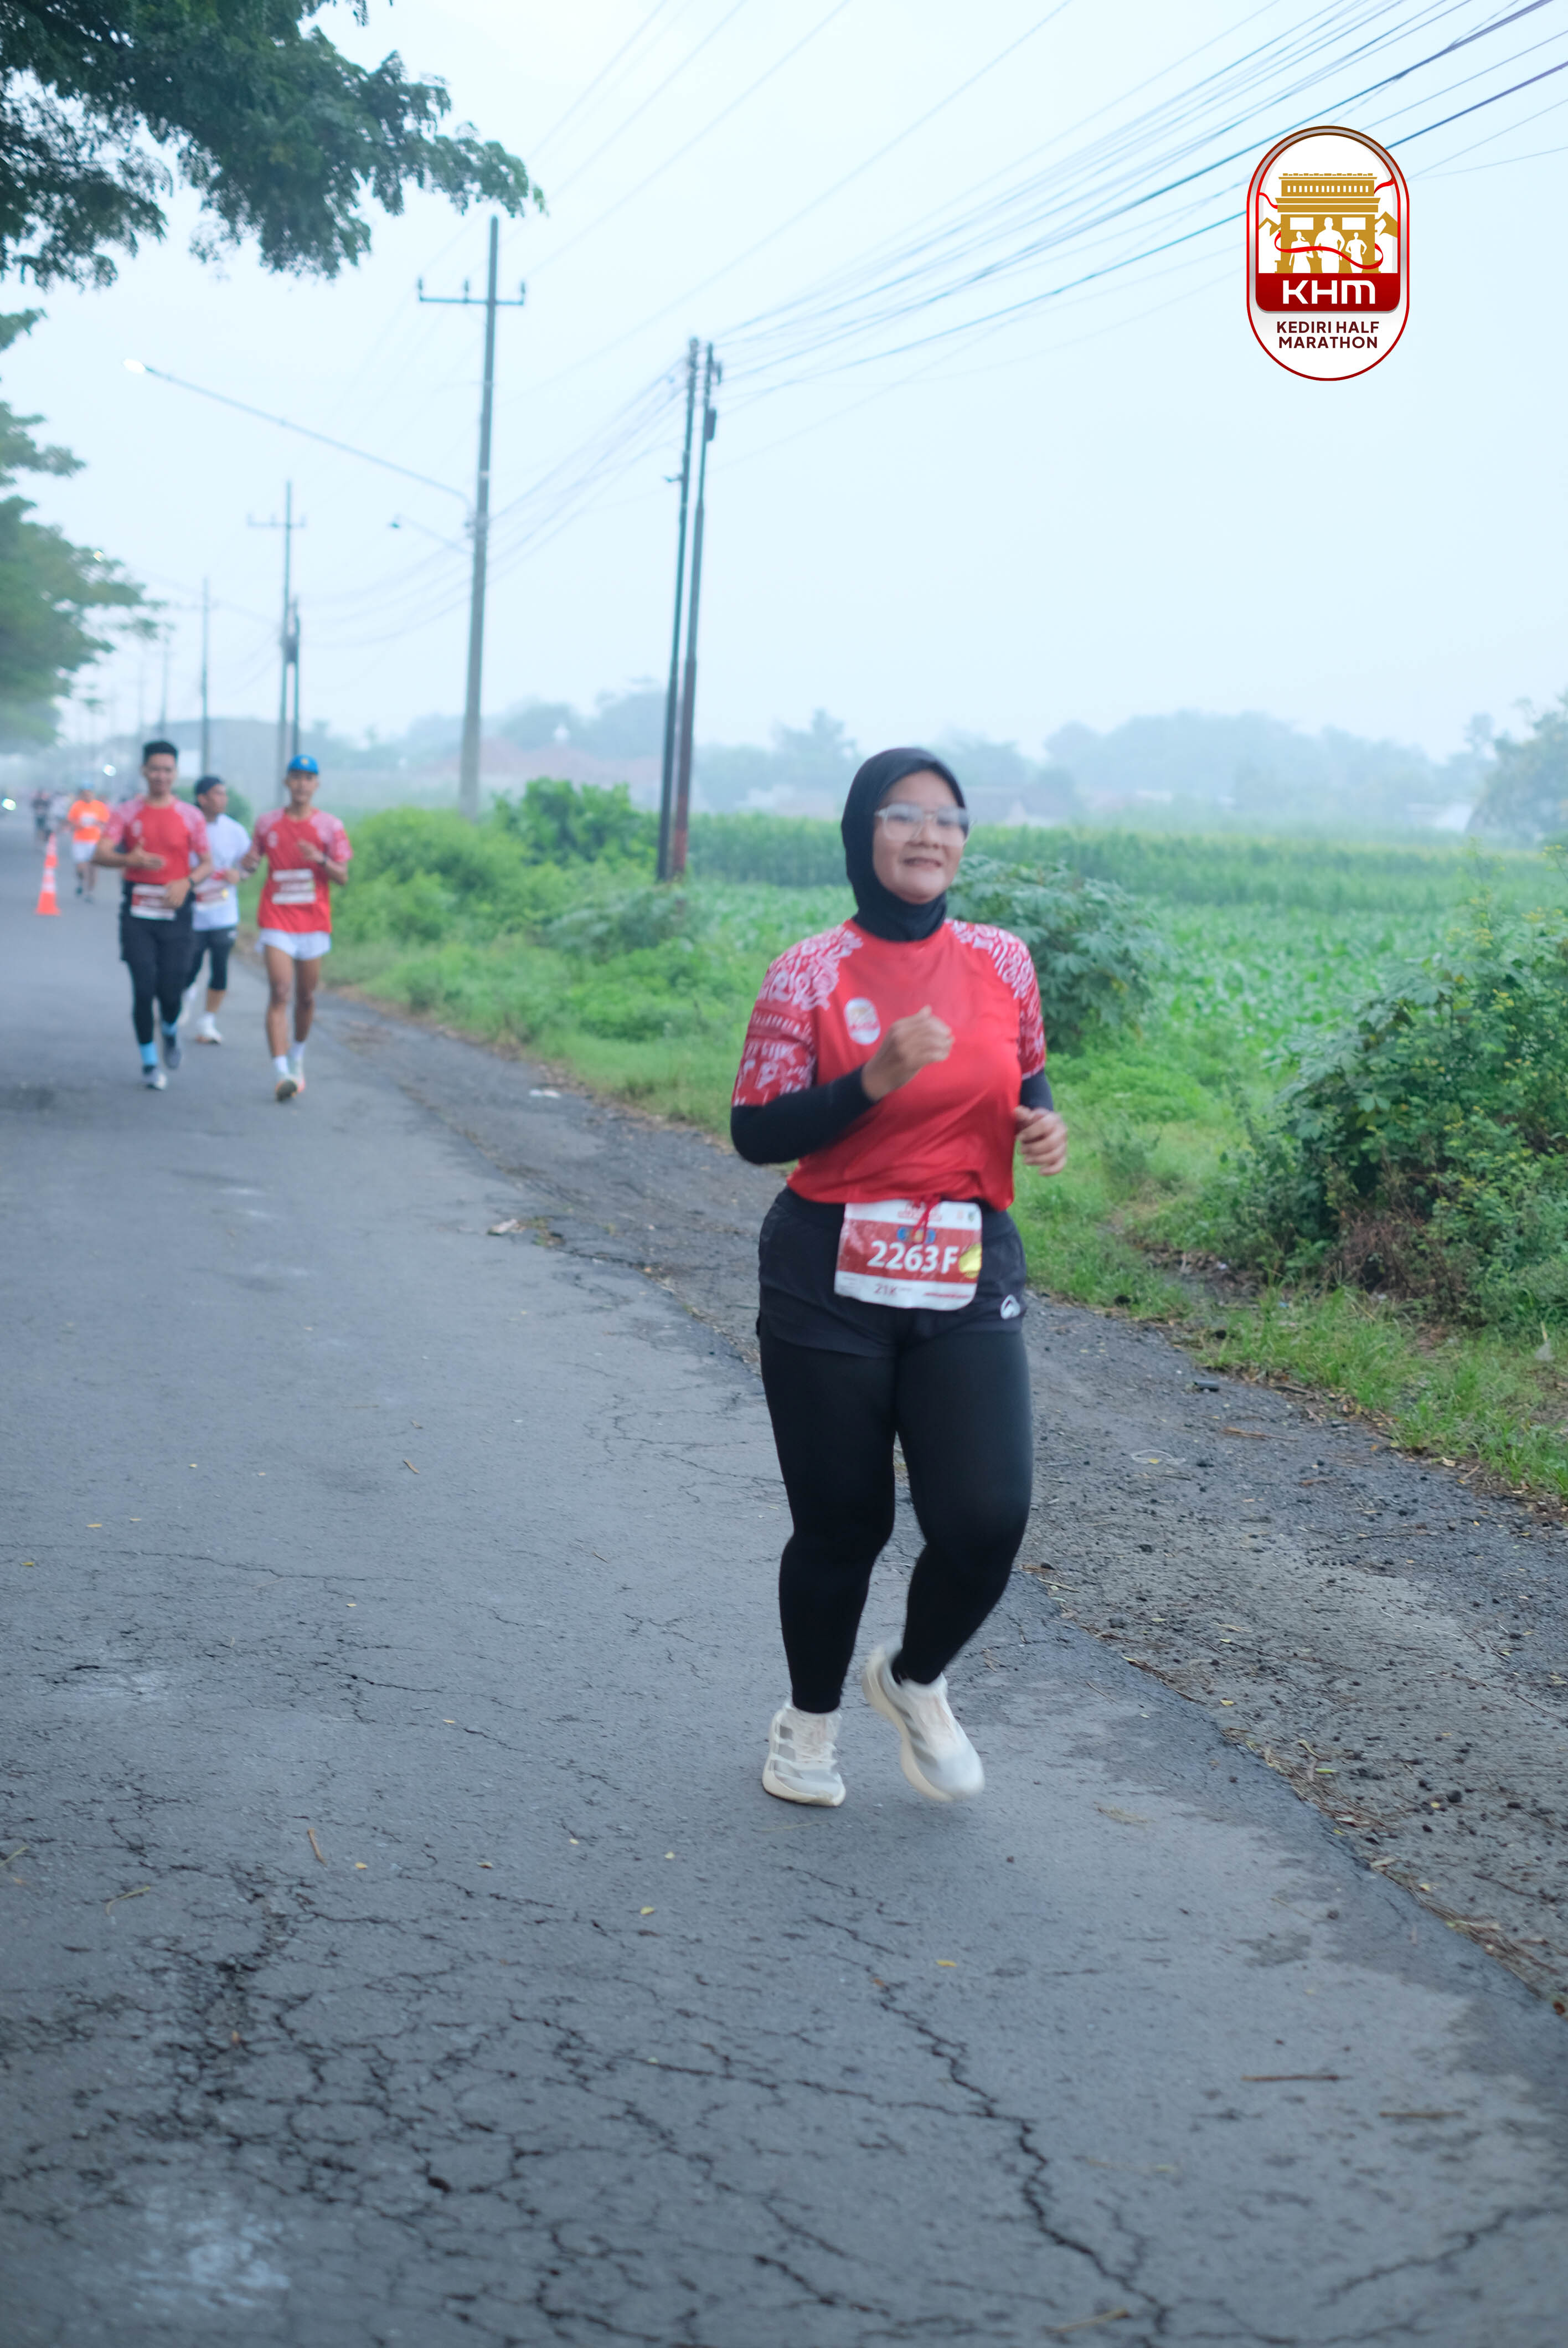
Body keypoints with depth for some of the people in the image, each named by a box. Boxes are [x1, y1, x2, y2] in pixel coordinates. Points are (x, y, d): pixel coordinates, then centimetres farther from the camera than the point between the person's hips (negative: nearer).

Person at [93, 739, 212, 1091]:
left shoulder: (190, 816, 5)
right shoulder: (127, 812, 3)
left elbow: (207, 863, 7)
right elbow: (100, 854, -8)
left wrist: (186, 882, -15)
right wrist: (130, 859, -29)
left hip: (175, 910, 0)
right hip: (137, 909, 0)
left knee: (170, 990, -3)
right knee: (143, 988, -6)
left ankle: (171, 1031, 32)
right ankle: (149, 1063, 10)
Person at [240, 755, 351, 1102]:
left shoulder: (330, 826, 2)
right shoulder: (268, 822, 5)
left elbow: (342, 877, 1)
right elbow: (252, 860, 18)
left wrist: (321, 859, -19)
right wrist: (248, 863, -6)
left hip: (313, 921, 1)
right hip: (277, 919, -1)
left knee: (306, 997, 10)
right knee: (280, 994, -14)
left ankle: (297, 1058, 35)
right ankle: (282, 1074, -20)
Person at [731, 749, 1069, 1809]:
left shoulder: (1003, 961, 5)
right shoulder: (808, 975, -7)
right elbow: (755, 1133, -8)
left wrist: (1043, 1126, -2)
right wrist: (873, 1081, -21)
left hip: (969, 1285, 3)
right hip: (832, 1285, -3)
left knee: (987, 1518, -9)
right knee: (843, 1522, 5)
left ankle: (914, 1679, 23)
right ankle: (812, 1718, 33)